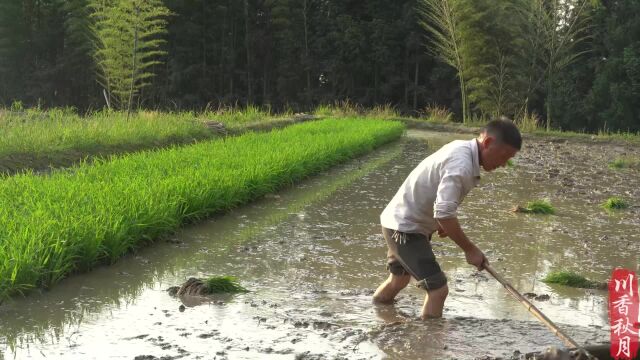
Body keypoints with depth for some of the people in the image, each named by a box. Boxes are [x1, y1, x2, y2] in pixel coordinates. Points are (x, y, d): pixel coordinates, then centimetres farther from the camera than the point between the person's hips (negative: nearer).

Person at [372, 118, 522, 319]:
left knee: (399, 280, 28)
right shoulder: (461, 165, -28)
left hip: (402, 223, 10)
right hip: (405, 228, -10)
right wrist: (470, 250, -23)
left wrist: (441, 224, 14)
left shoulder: (462, 149, 3)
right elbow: (444, 214, -33)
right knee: (438, 288, -13)